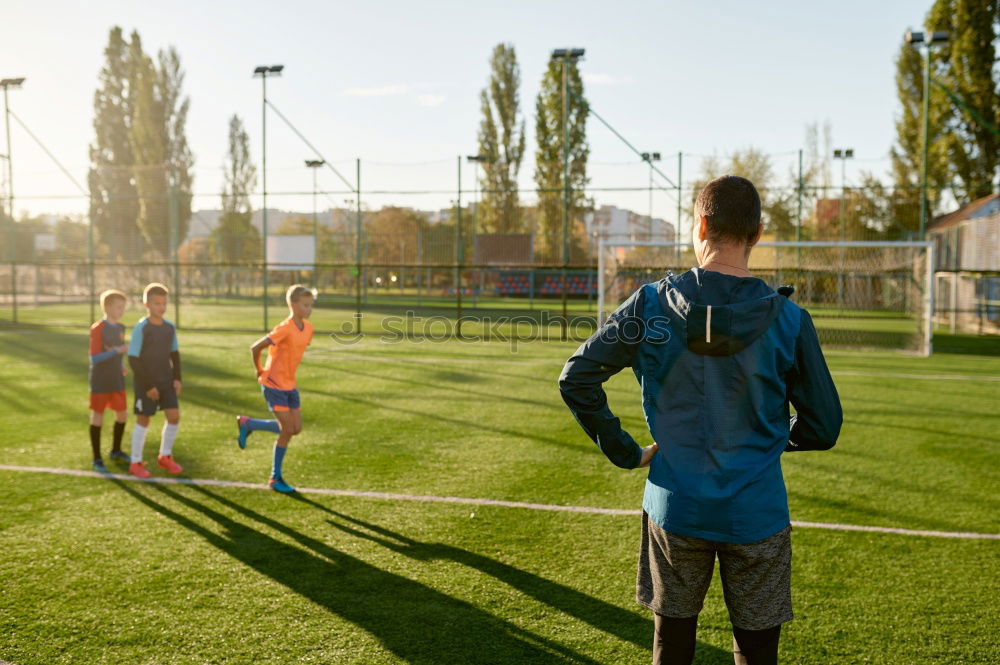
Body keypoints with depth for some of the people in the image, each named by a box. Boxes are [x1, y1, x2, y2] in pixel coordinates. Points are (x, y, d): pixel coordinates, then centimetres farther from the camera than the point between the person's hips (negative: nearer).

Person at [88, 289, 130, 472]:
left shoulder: (120, 328, 6)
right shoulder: (97, 329, -15)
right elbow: (94, 358, -19)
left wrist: (121, 366, 1)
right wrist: (119, 350, -25)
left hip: (117, 380, 7)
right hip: (100, 382, -6)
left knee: (122, 414, 12)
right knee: (98, 416, 2)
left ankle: (116, 451, 31)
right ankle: (97, 459, 11)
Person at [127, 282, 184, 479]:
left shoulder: (170, 327, 3)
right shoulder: (141, 328, -13)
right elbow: (133, 359, -13)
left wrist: (177, 378, 2)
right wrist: (148, 386, -14)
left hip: (166, 380, 5)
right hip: (145, 382, -5)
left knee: (174, 416, 0)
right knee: (143, 420, 1)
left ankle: (165, 456, 19)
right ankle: (136, 463, 15)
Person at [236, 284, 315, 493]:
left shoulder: (308, 328, 2)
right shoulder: (284, 329, -23)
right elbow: (255, 348, -21)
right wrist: (259, 371, -7)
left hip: (290, 385, 8)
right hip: (274, 385, -8)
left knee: (296, 428, 7)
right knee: (287, 430, -9)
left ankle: (247, 424, 24)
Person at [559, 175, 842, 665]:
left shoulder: (651, 304, -8)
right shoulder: (789, 320, -9)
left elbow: (576, 378, -6)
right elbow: (823, 427, -2)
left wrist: (624, 451, 1)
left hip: (674, 509, 1)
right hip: (756, 515, 0)